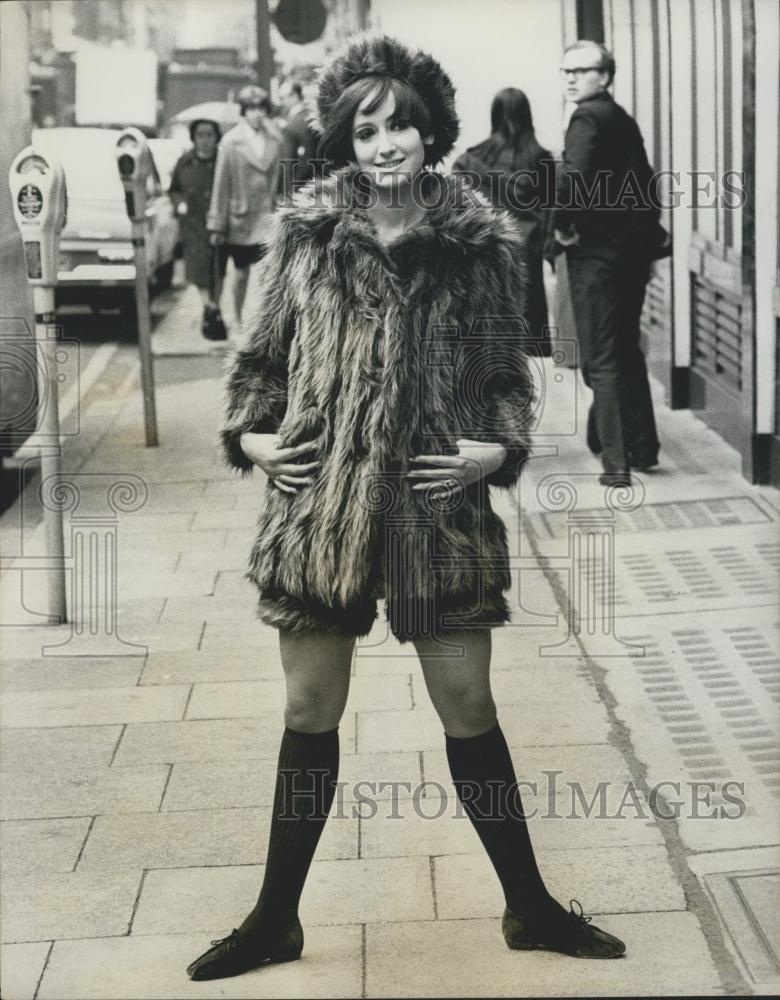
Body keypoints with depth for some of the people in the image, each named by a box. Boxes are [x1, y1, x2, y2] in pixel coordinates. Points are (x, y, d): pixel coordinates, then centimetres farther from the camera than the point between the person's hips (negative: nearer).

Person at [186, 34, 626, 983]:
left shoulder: (480, 244, 0)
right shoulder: (303, 235, 1)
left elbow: (506, 374, 7)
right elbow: (258, 357, 10)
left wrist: (498, 448, -9)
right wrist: (249, 434, -5)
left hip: (438, 505, -1)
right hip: (319, 503, 1)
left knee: (469, 709, 7)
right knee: (309, 714, 10)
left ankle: (529, 906, 24)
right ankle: (275, 918, 24)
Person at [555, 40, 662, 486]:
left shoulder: (588, 117, -13)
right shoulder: (623, 119, 14)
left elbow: (574, 176, -29)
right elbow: (644, 181, 18)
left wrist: (563, 225, -16)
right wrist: (646, 228, 19)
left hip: (597, 250, -9)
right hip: (634, 247, 9)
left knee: (601, 360, -4)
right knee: (627, 351, 19)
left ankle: (616, 462, -3)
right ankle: (643, 447, 26)